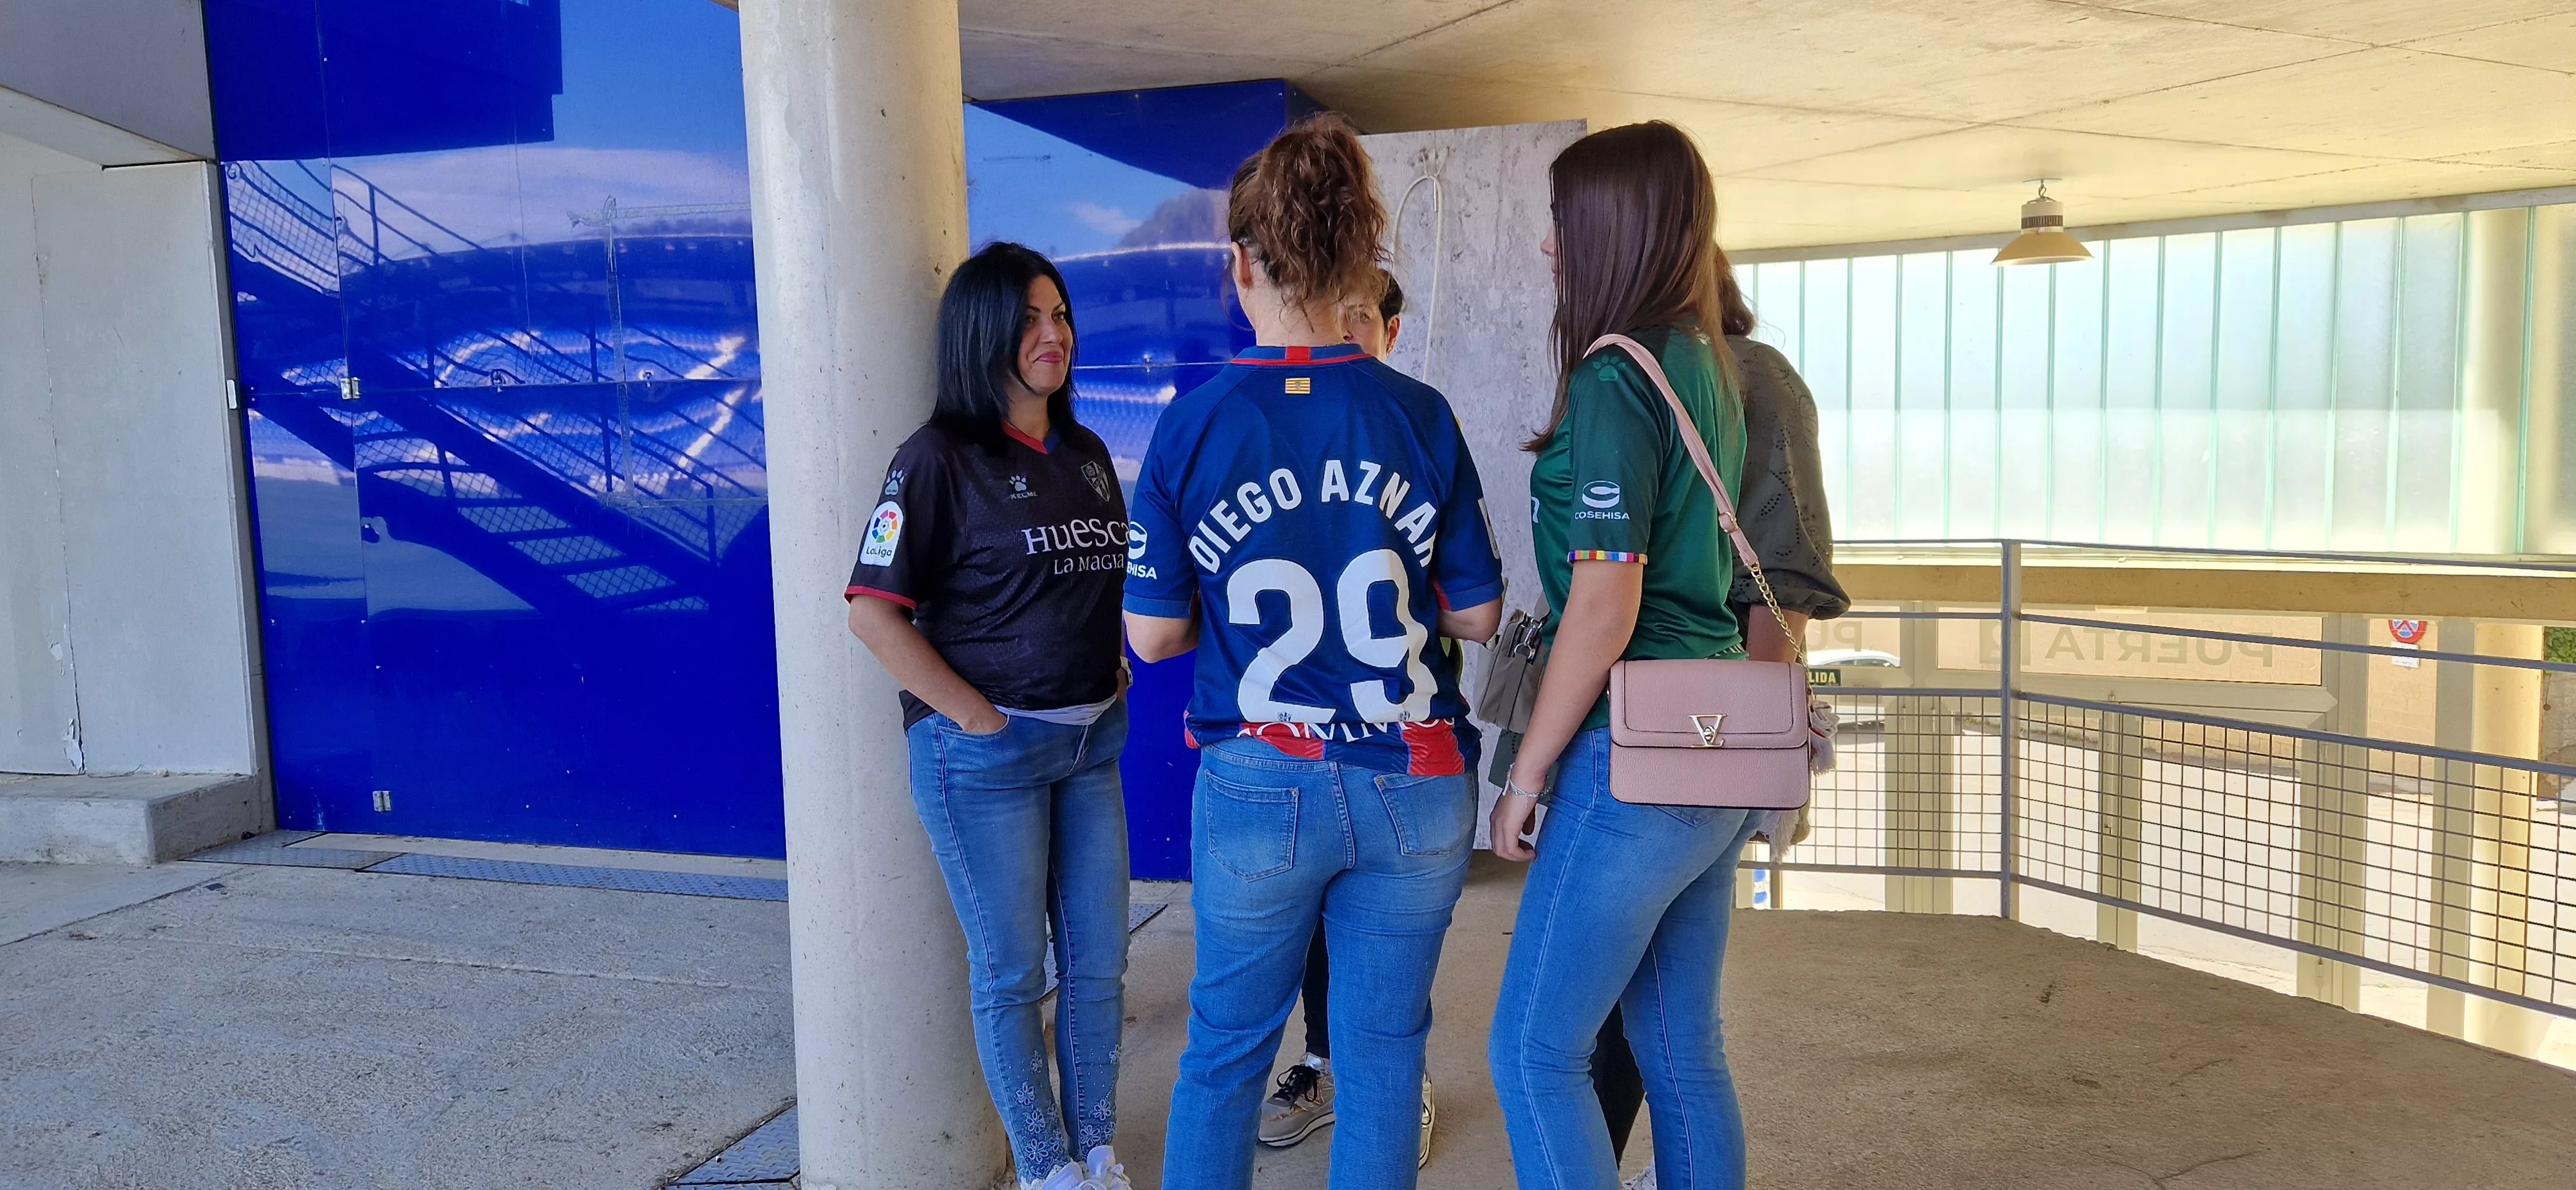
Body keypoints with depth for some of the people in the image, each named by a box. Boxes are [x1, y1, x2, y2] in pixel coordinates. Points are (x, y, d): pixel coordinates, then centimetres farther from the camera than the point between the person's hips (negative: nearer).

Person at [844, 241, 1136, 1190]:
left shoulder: (1087, 456, 9)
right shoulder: (941, 459, -11)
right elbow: (873, 611, -16)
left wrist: (1112, 675, 8)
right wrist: (976, 716, -16)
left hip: (1092, 743, 6)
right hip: (986, 753, -6)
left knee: (1099, 959, 13)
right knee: (1012, 971, 7)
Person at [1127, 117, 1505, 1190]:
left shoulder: (1193, 425, -8)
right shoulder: (1419, 416, -5)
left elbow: (1153, 634, -4)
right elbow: (1479, 614, 2)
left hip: (1259, 788, -1)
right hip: (1414, 786, 1)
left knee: (1224, 1048, 18)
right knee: (1383, 1053, 14)